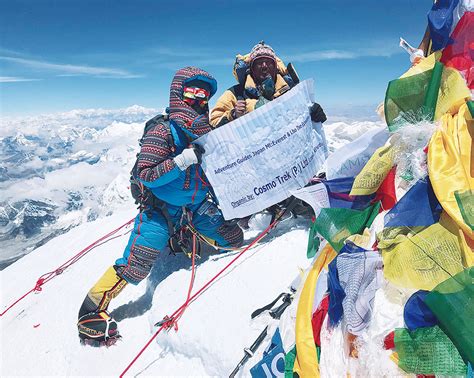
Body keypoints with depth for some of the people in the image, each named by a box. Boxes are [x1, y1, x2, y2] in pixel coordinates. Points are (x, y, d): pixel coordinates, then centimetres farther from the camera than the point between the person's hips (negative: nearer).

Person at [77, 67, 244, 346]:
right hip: (161, 208, -6)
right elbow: (145, 175, -23)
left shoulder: (205, 130, 2)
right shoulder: (163, 131, -18)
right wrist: (183, 160, -32)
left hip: (197, 205, 7)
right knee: (137, 265, -14)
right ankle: (92, 309, 9)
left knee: (235, 239, 7)